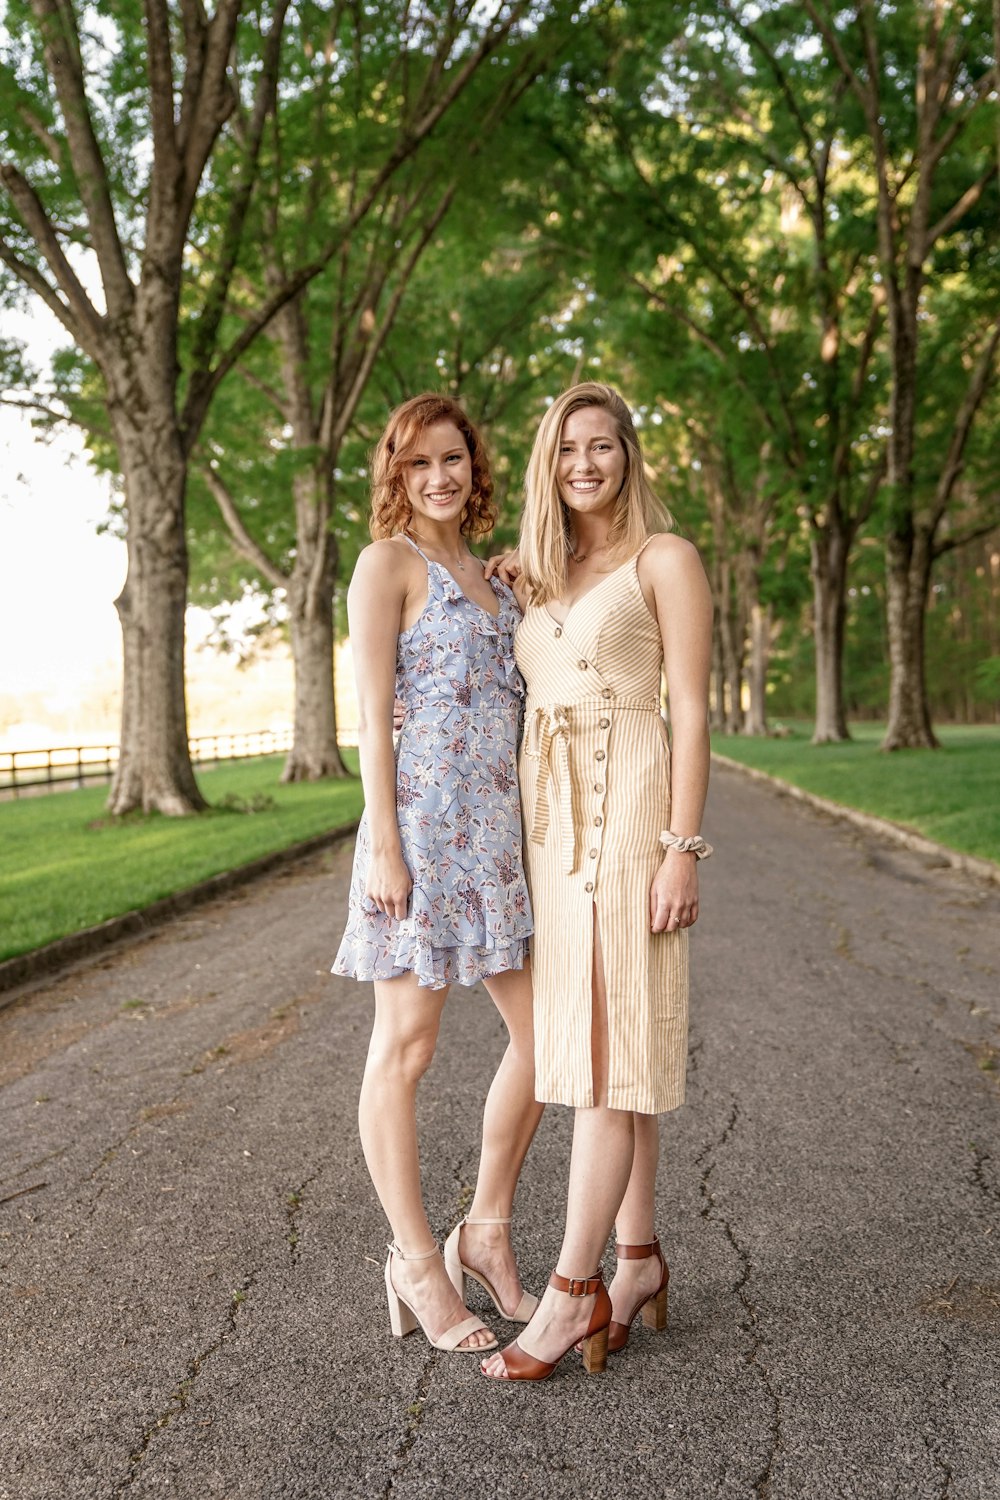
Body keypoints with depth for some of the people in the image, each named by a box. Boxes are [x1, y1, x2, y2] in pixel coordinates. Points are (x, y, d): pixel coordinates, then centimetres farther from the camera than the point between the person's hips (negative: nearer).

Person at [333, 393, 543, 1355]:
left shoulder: (487, 577, 19)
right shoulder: (389, 562, -2)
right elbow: (372, 714, -9)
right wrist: (383, 846, -15)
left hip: (499, 831, 8)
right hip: (423, 823, -8)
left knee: (544, 1034, 8)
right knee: (404, 1049, 3)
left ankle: (486, 1234, 24)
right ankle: (416, 1262, 17)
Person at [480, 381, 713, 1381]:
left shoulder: (665, 558, -2)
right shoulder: (543, 578, 17)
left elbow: (691, 710, -9)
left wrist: (682, 850, -15)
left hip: (630, 812, -7)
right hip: (552, 819, 7)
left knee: (611, 1042, -6)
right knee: (595, 1037, 9)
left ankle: (573, 1289, 1)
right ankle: (638, 1259, 20)